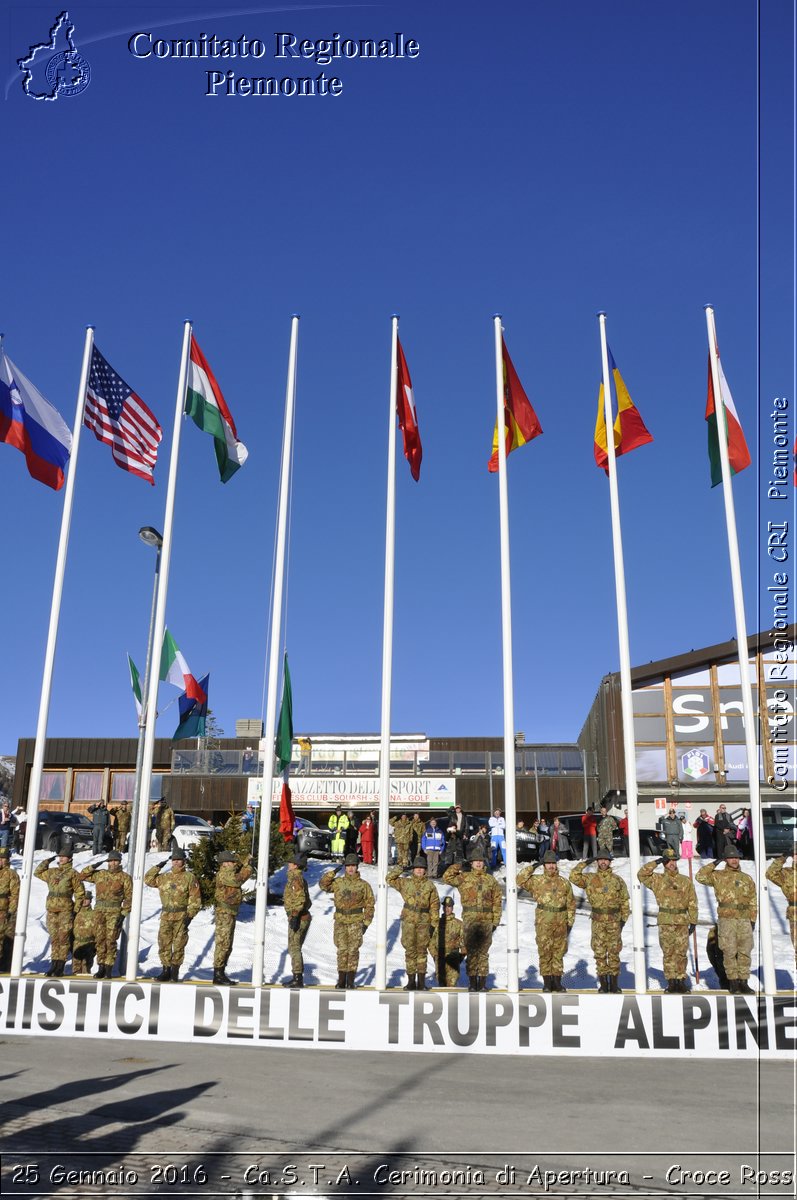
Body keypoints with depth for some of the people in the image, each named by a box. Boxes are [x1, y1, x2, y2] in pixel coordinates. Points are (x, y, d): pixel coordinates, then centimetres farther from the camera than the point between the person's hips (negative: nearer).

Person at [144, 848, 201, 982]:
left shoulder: (190, 877, 0)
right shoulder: (164, 878, 14)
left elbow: (195, 898, -3)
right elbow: (148, 879, 20)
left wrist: (190, 914, -11)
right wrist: (157, 867, 11)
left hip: (181, 917, -4)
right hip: (166, 916, 4)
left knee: (179, 944, 0)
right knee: (164, 943, 4)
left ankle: (175, 971, 11)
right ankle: (166, 970, 15)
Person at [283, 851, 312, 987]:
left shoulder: (295, 879, -13)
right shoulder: (301, 879, 17)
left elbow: (300, 899, -24)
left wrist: (295, 916, -24)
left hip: (298, 918, -10)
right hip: (304, 917, 10)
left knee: (294, 948, -7)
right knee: (295, 948, 15)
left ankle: (298, 978, -7)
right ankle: (298, 978, 20)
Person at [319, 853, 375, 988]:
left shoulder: (364, 885, 3)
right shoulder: (338, 882, 7)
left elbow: (369, 905, 5)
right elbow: (323, 884, -3)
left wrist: (366, 923, -1)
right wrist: (334, 872, -8)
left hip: (356, 921, -1)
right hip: (340, 921, 1)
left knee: (353, 950, 0)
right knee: (342, 950, 4)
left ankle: (351, 980, 7)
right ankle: (341, 979, 12)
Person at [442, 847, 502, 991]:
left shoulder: (490, 880, 10)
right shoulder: (464, 878, 8)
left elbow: (497, 902, 10)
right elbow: (447, 877, 2)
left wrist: (495, 921, 5)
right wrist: (457, 866, -1)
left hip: (486, 920, 1)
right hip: (469, 920, -1)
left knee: (483, 951, 3)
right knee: (471, 951, 1)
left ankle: (482, 982, 10)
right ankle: (472, 983, 7)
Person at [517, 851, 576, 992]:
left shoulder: (564, 882, 10)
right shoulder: (537, 881, 4)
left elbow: (571, 903, 13)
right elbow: (520, 880, -7)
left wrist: (570, 921, 8)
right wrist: (532, 867, -7)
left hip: (560, 923, 2)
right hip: (543, 923, -2)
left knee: (559, 953, 8)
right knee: (545, 952, 0)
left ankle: (557, 981, 17)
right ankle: (547, 982, 7)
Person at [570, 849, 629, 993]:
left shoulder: (618, 880, 6)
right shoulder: (590, 879, 4)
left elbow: (625, 901, 11)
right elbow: (573, 877, -8)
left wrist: (623, 918, 6)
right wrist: (585, 863, -4)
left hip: (614, 921, 0)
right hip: (598, 921, 0)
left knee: (614, 952, 4)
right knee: (599, 953, 2)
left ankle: (614, 983, 13)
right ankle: (603, 983, 11)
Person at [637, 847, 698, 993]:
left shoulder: (686, 881, 10)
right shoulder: (658, 880, 7)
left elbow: (692, 903, 10)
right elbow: (641, 874, -6)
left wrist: (693, 921, 4)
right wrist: (656, 862, -7)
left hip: (682, 922, 1)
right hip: (665, 922, -1)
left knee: (681, 953, 3)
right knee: (668, 953, 0)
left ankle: (681, 980, 11)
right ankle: (671, 982, 5)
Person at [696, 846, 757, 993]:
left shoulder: (747, 879, 14)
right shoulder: (718, 876, 6)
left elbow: (753, 901, 15)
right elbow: (700, 877, -4)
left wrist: (753, 920, 8)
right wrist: (713, 865, -4)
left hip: (744, 920, 3)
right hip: (727, 919, -3)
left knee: (745, 952, 3)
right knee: (729, 952, -2)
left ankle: (743, 982, 10)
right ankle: (733, 981, 6)